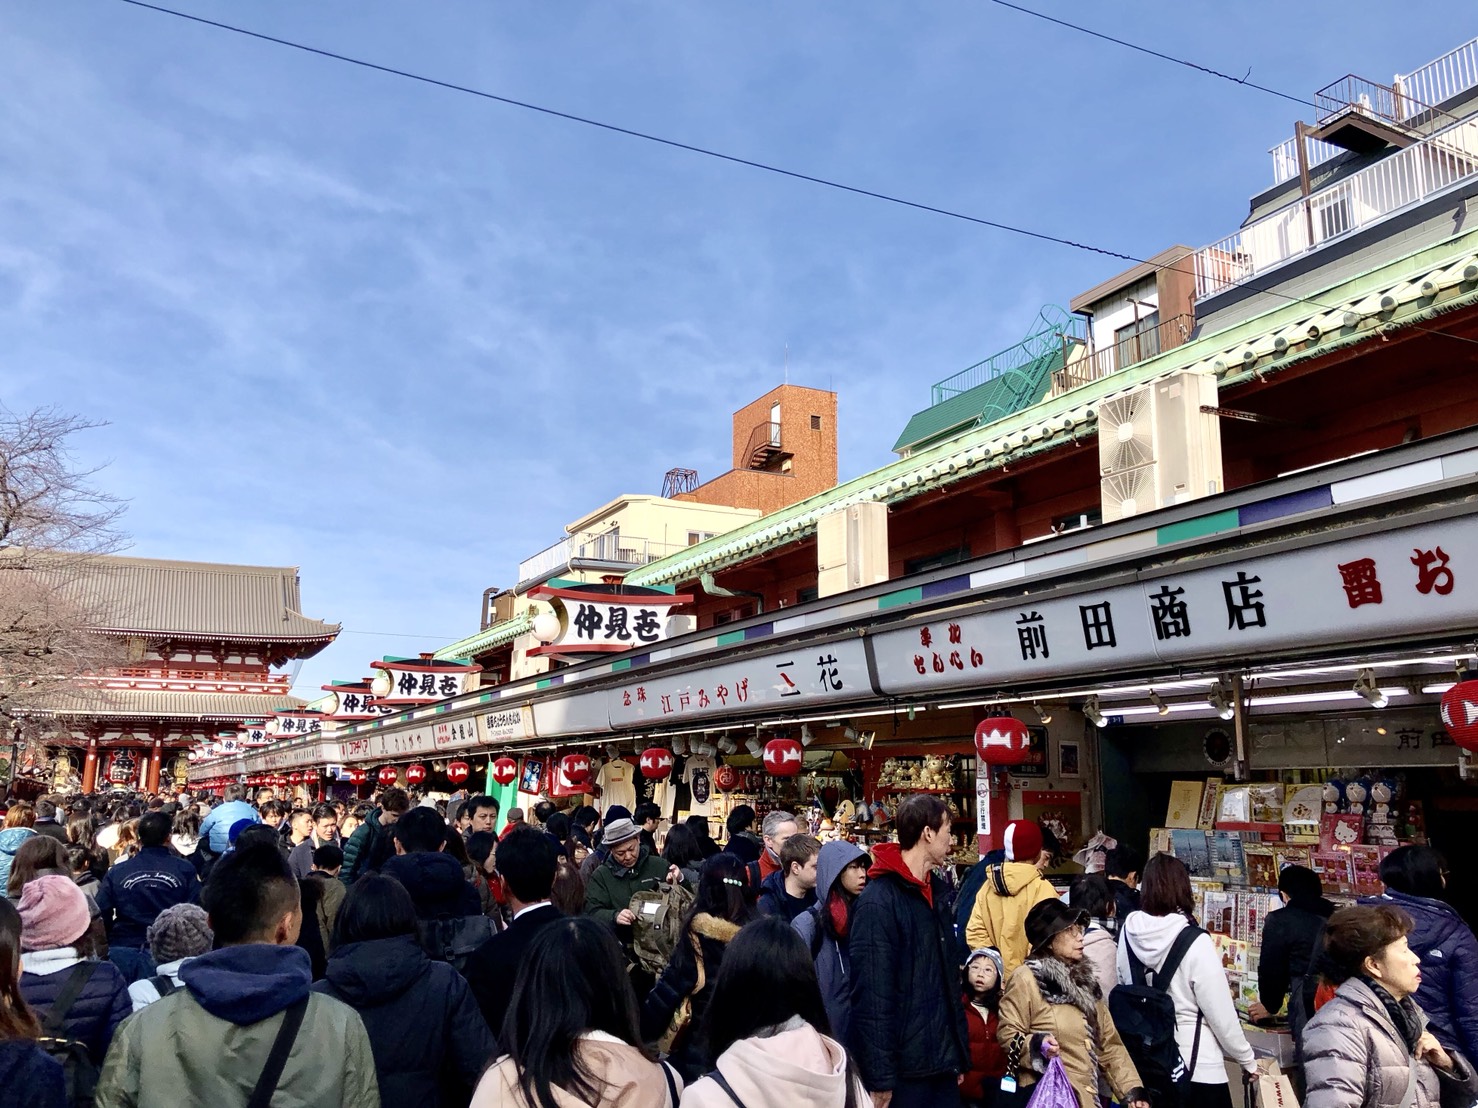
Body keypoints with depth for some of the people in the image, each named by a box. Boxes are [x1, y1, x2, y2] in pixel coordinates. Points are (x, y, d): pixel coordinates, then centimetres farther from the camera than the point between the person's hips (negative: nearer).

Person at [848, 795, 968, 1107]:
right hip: (904, 1069, -7)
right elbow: (871, 997, -21)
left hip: (942, 1061, 8)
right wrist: (880, 1079, -20)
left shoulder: (937, 891, 9)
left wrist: (961, 1051, 13)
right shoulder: (878, 901, -18)